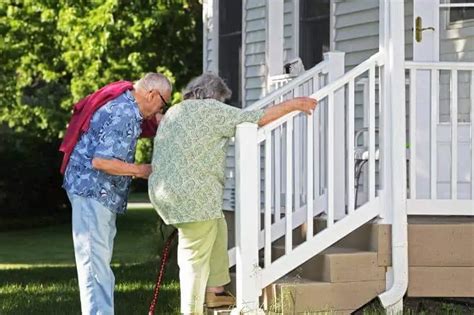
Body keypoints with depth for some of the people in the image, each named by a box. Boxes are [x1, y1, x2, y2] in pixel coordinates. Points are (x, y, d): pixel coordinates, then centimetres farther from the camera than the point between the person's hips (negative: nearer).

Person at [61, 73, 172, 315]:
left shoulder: (125, 105, 9)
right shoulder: (123, 115, -21)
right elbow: (100, 161, -27)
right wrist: (141, 170, -17)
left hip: (104, 194, 11)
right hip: (91, 189, -11)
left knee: (100, 257, 14)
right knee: (95, 258, -11)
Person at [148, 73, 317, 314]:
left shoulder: (175, 112, 20)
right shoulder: (210, 110, -5)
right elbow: (258, 119, -5)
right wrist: (294, 104, 4)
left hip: (165, 191, 9)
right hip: (191, 195, -9)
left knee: (217, 229, 24)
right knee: (195, 257, -3)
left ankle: (214, 290, 25)